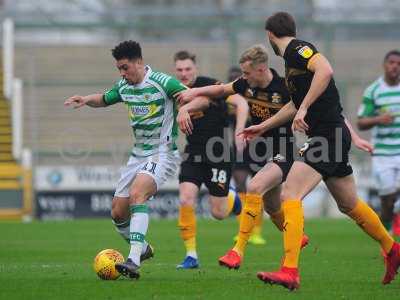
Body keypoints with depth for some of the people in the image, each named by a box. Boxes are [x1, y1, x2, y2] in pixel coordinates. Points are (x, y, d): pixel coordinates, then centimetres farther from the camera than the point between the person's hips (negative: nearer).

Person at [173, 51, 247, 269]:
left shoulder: (210, 85, -13)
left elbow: (241, 104, -17)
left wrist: (238, 134, -28)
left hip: (219, 153, -4)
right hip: (193, 154, 4)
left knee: (218, 213, 1)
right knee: (186, 200, -18)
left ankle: (232, 198, 39)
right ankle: (191, 255, -8)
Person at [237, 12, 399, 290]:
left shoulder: (297, 48, -10)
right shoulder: (292, 58, 19)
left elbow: (325, 70, -29)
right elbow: (296, 103, 32)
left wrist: (304, 109, -27)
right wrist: (263, 126, 38)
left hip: (328, 134, -10)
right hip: (333, 134, 10)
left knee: (290, 194, -17)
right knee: (349, 204, 22)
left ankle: (290, 271, -25)